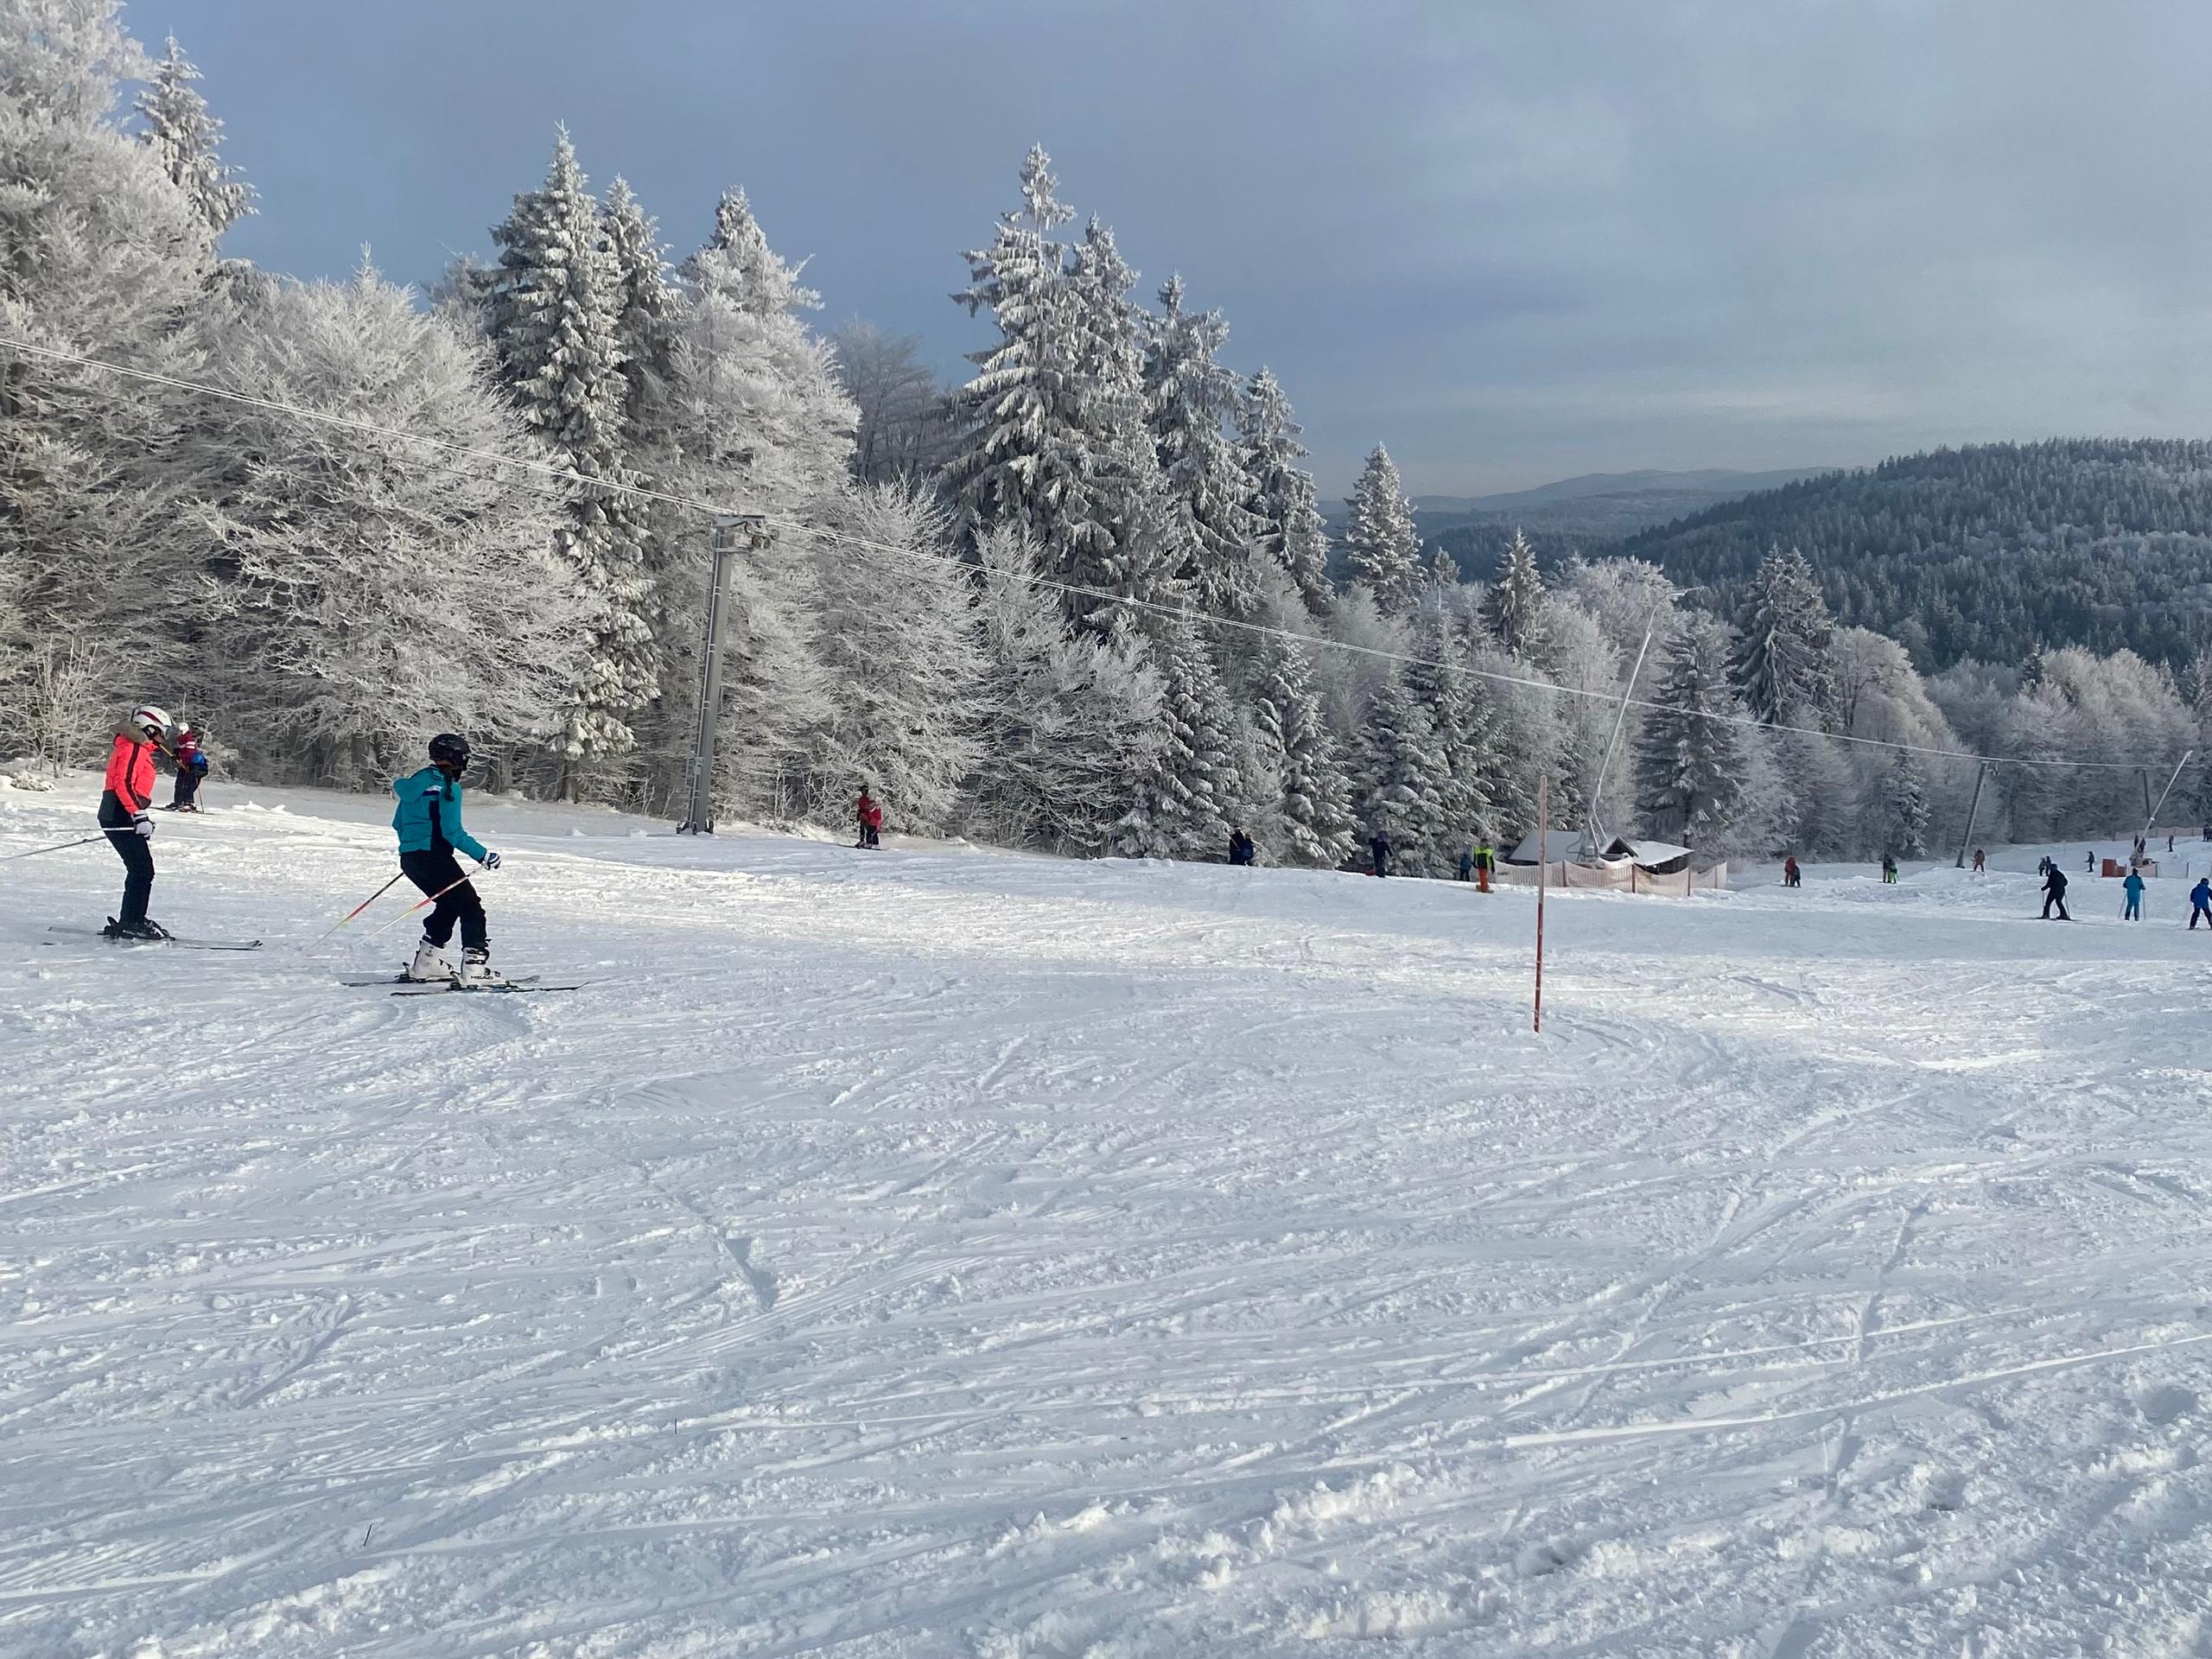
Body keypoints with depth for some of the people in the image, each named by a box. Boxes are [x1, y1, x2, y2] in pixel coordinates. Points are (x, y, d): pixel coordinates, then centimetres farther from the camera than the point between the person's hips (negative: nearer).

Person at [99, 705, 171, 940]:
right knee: (142, 871, -11)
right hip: (122, 817, -11)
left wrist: (143, 816, 28)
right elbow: (123, 784, -22)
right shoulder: (132, 748, -11)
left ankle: (132, 920, 20)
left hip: (121, 817, 11)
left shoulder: (138, 749, 21)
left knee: (141, 871, 14)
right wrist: (140, 816, -25)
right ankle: (130, 924, -12)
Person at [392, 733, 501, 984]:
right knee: (471, 907, -3)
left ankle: (425, 964, 24)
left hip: (409, 858, 9)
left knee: (449, 904, 24)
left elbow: (398, 824, 20)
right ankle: (474, 969, -12)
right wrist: (483, 855, -14)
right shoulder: (448, 787, -13)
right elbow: (453, 832, -19)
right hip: (434, 857, -9)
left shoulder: (417, 781, 13)